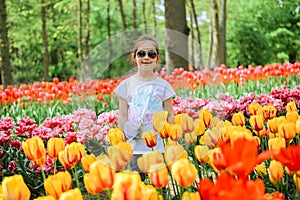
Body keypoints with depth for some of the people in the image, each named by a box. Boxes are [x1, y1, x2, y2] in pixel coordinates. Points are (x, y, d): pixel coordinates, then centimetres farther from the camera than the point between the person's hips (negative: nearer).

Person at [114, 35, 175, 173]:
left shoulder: (163, 85, 3)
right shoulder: (126, 85, 3)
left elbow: (170, 116, 6)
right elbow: (122, 116, 5)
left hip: (159, 146, 0)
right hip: (134, 147, 0)